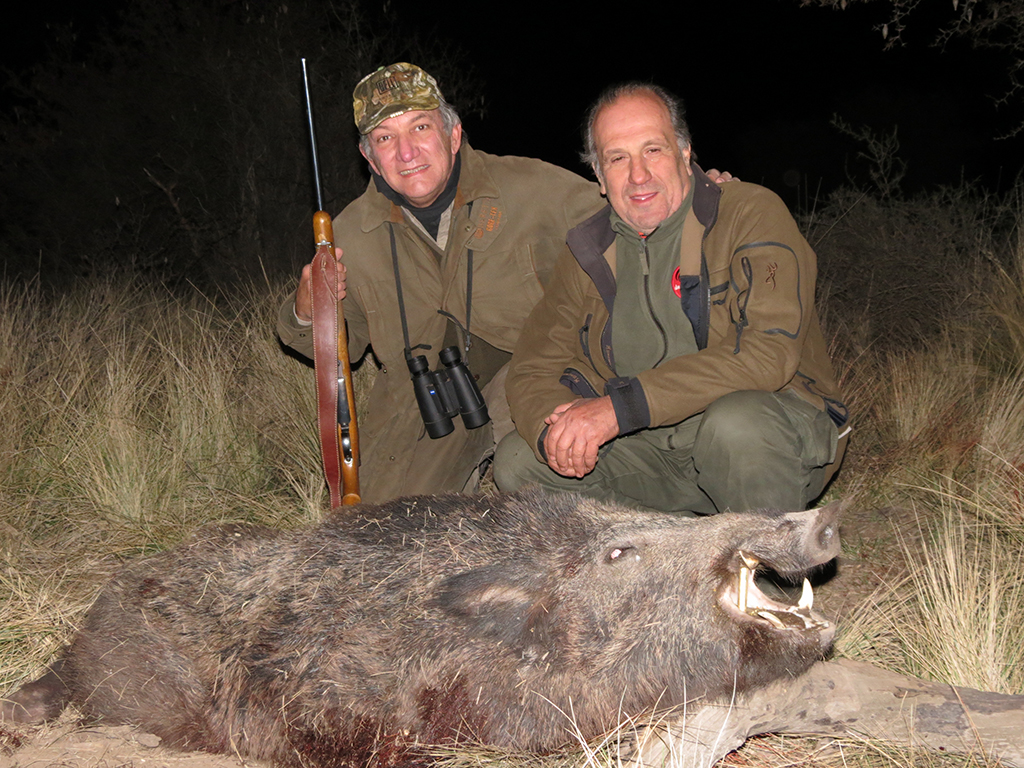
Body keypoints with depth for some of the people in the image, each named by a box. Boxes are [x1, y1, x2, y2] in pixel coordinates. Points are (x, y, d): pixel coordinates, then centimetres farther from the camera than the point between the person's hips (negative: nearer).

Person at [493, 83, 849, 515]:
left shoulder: (752, 213, -11)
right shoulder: (588, 256, 5)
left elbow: (769, 354, -25)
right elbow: (532, 371, 6)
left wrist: (621, 406, -30)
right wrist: (555, 431, -21)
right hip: (654, 451, 5)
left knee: (736, 423, -38)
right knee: (516, 463, -8)